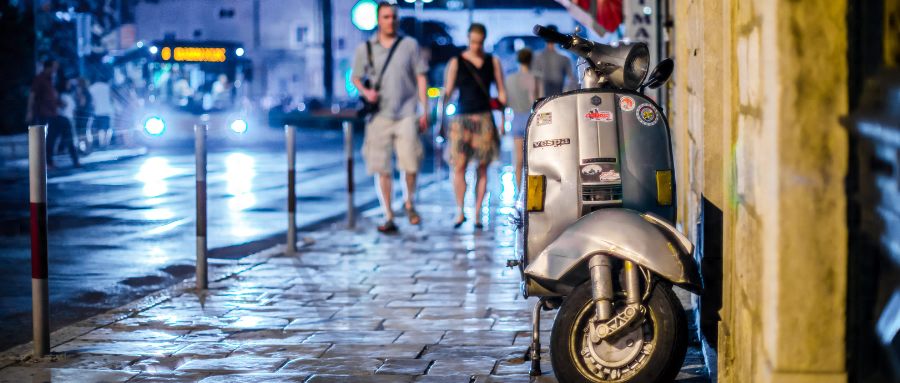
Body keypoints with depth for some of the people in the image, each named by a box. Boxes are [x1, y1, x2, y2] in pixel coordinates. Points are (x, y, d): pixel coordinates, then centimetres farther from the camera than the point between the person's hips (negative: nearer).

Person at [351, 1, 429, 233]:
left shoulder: (410, 45, 6)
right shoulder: (365, 49, 7)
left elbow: (421, 78, 7)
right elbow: (355, 78, 15)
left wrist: (424, 110, 0)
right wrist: (365, 91, -7)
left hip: (406, 113, -1)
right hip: (379, 116, 1)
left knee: (411, 163, -11)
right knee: (381, 168, -1)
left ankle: (409, 203, 17)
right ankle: (388, 217, 7)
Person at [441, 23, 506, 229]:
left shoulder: (493, 62, 9)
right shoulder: (456, 62, 6)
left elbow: (501, 92, 12)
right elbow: (448, 91, 4)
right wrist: (442, 111, -8)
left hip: (484, 118, 1)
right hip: (461, 118, -1)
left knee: (482, 167, 0)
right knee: (459, 166, -9)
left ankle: (477, 212, 6)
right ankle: (460, 210, 3)